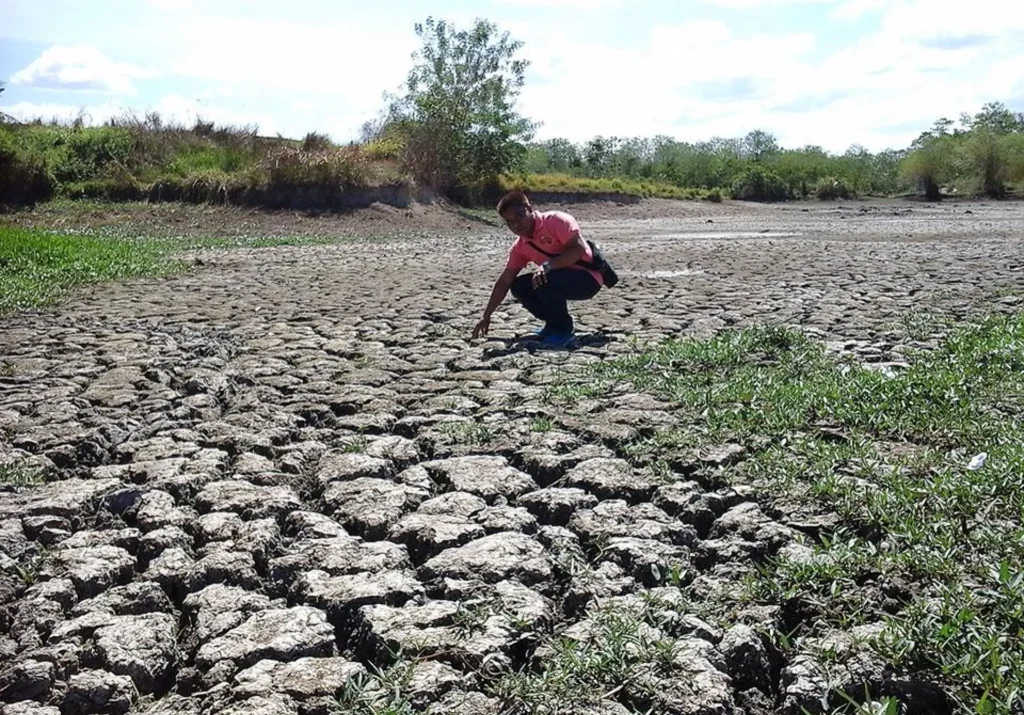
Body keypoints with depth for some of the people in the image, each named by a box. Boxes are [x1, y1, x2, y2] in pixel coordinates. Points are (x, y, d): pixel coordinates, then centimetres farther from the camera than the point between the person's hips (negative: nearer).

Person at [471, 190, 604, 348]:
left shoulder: (556, 220, -16)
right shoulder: (520, 247, 5)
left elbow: (578, 249, -26)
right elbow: (504, 281, 8)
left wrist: (548, 265, -35)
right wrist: (486, 316, 6)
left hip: (588, 278, -8)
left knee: (544, 281, -31)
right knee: (518, 287, -4)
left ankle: (564, 331, -12)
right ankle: (555, 324, 9)